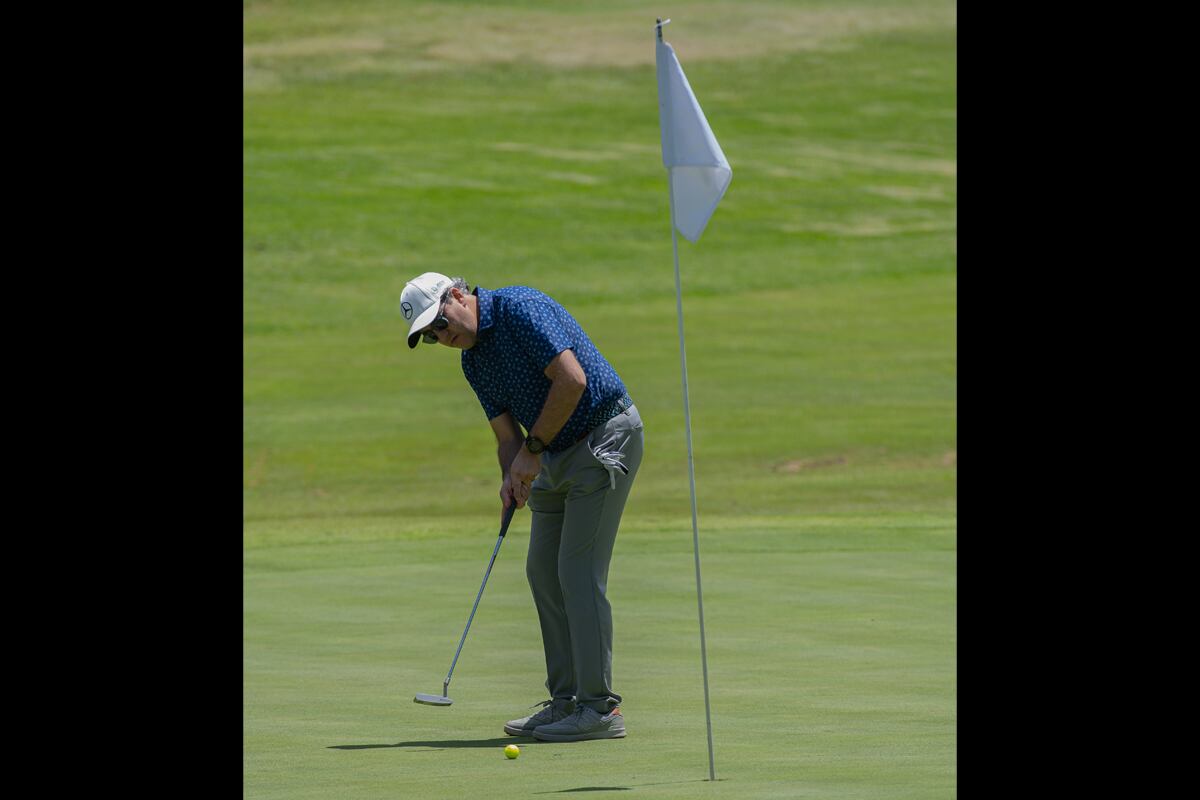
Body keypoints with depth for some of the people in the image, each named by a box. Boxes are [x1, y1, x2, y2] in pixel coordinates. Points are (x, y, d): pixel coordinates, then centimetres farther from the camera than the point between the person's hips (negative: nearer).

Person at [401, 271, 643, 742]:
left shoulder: (520, 308, -18)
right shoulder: (474, 361, 10)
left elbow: (572, 379, -26)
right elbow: (507, 433, 11)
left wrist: (534, 449, -18)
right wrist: (511, 476, -11)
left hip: (605, 435, -10)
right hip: (558, 454, 10)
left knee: (578, 571, -12)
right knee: (543, 571, 9)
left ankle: (600, 708, -10)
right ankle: (566, 700, 15)